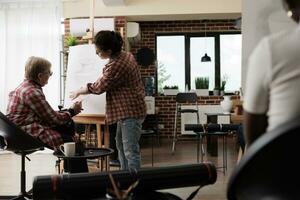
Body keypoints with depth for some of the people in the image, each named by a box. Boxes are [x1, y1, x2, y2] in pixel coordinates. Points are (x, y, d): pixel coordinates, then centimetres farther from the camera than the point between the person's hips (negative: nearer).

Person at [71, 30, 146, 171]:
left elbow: (98, 87, -11)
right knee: (121, 145, 19)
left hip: (130, 112, -11)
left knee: (130, 150, -7)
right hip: (126, 110, 11)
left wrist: (79, 92, 4)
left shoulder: (116, 66, -24)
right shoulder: (125, 55, 6)